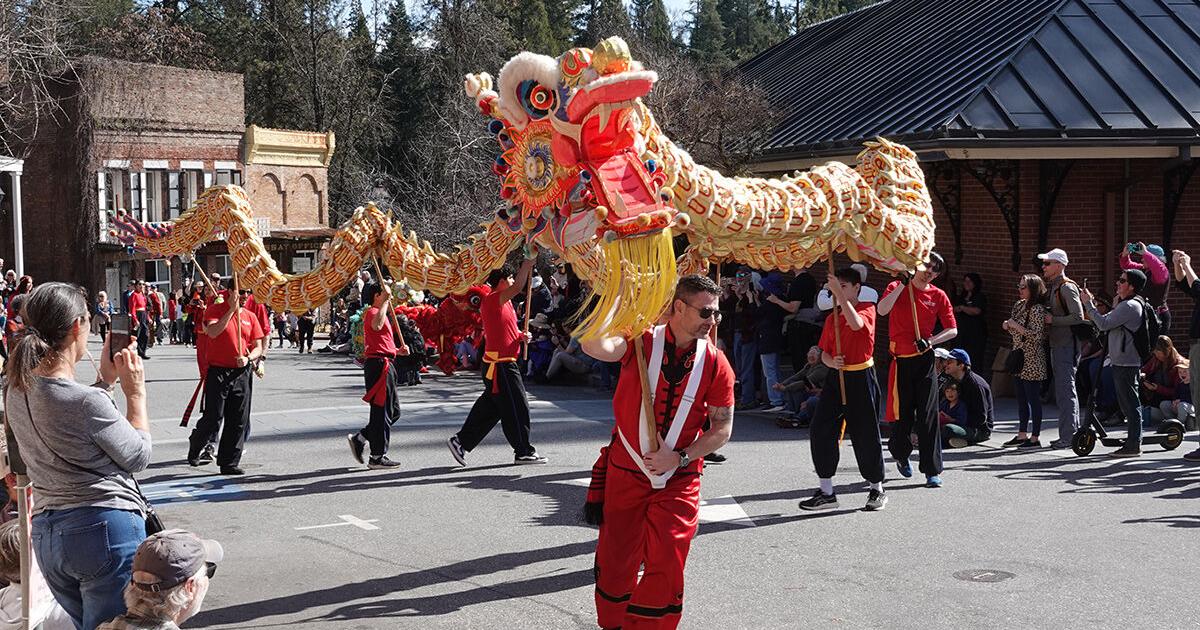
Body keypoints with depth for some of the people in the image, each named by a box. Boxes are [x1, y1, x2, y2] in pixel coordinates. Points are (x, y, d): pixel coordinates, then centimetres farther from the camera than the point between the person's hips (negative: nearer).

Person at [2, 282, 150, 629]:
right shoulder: (87, 401, -20)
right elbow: (138, 457, -7)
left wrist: (105, 380, 16)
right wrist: (135, 392, 2)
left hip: (45, 532, 8)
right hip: (106, 526, -8)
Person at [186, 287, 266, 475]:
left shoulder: (250, 317, 10)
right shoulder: (215, 309, -2)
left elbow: (258, 347, 12)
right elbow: (213, 332, -21)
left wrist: (248, 358, -9)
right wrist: (232, 309, -20)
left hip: (242, 373, 4)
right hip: (218, 372, -4)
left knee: (238, 421, 4)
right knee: (213, 419, -3)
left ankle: (229, 463, 13)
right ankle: (195, 446, 26)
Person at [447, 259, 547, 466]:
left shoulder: (502, 302, 18)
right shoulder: (492, 300, -13)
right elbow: (518, 287, -27)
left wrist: (520, 336, 9)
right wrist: (527, 264, -19)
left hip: (504, 362, 10)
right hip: (500, 365, -10)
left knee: (489, 406, 13)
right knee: (517, 407, -4)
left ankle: (460, 441, 16)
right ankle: (523, 452, 5)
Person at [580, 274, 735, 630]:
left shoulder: (716, 364, -5)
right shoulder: (640, 342, -9)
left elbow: (723, 428, -1)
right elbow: (595, 347, -29)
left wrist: (681, 457, -12)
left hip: (678, 480, 0)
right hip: (624, 473, 0)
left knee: (666, 567, -3)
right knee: (615, 562, 10)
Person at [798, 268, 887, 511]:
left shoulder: (867, 308, -4)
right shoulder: (832, 318, 13)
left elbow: (856, 324, -28)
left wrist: (839, 293, -28)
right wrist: (831, 362, -8)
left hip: (861, 379, -6)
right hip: (835, 378, 6)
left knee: (866, 435, 2)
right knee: (821, 431, -2)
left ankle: (877, 491, 20)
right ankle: (826, 492, 6)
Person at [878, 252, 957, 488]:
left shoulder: (938, 296, 4)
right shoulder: (897, 287, 1)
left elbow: (952, 330, 2)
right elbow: (882, 310, -18)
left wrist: (930, 341, -13)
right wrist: (903, 284, -21)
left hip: (925, 360, 0)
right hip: (901, 360, 0)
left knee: (928, 415, -5)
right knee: (903, 415, 7)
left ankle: (933, 471, -3)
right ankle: (900, 454, 36)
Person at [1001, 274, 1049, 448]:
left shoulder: (1037, 309, -14)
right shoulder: (1018, 305, 12)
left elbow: (1037, 335, -22)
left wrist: (1016, 326, -17)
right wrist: (1007, 326, 3)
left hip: (1032, 361, -9)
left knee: (1033, 399, -4)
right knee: (1021, 399, 13)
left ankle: (1035, 438, 1)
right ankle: (1022, 435, 21)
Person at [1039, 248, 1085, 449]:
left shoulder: (1067, 287, -13)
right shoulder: (1052, 287, 17)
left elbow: (1078, 317, -20)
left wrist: (1053, 320, -16)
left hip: (1066, 346, -10)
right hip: (1056, 345, 10)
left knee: (1065, 391, -9)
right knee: (1065, 390, 14)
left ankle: (1068, 436, -8)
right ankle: (1073, 432, 21)